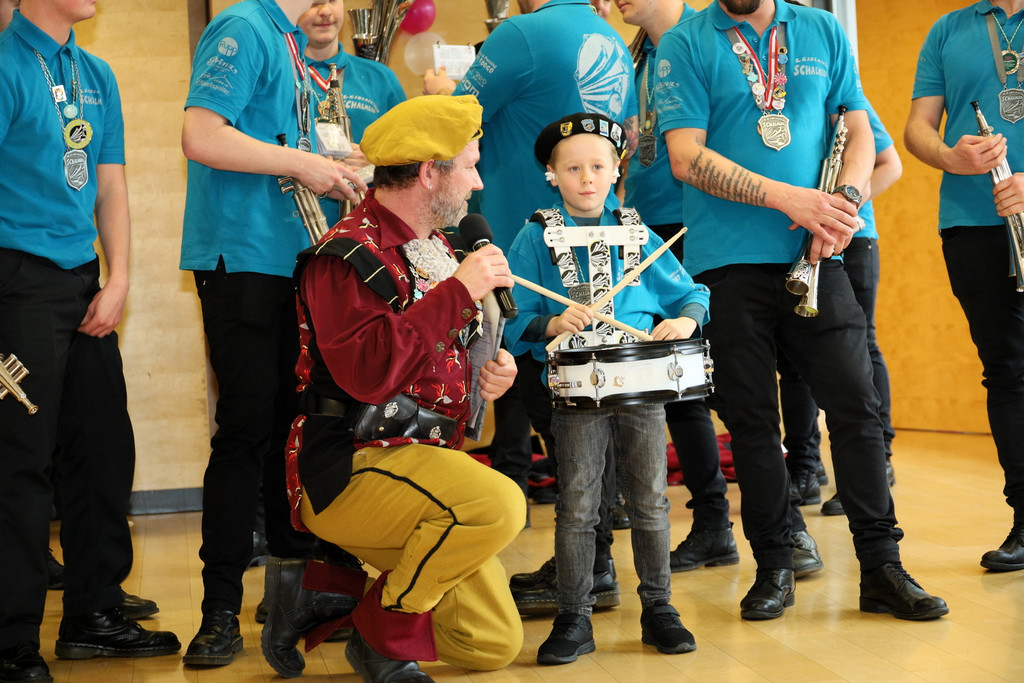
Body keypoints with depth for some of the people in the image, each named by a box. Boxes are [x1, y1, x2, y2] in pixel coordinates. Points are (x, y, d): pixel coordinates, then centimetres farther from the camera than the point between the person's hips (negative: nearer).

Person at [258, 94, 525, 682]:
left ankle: (323, 590, 14)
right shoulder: (347, 256, -15)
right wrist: (459, 290, -26)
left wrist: (493, 373, 5)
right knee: (499, 503, -34)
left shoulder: (439, 249, 13)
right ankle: (385, 634, -12)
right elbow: (368, 372, -30)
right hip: (352, 471, -9)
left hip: (427, 461, 9)